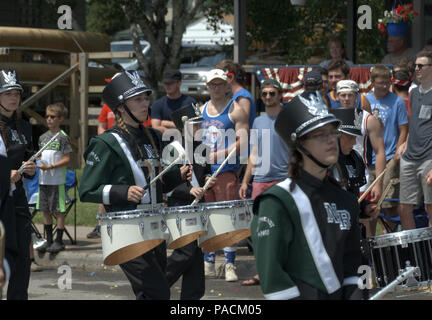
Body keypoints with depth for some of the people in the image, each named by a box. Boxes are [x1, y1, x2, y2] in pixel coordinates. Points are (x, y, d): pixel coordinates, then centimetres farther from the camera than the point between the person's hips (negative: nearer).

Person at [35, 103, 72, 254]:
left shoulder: (62, 137, -6)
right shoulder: (43, 137, 14)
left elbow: (67, 159, -10)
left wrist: (50, 166, -18)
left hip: (57, 180, -7)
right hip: (43, 179, 7)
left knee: (59, 211, -1)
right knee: (46, 211, 10)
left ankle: (59, 241, 5)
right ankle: (48, 240, 19)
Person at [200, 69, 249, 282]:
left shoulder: (235, 110, -1)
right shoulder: (201, 111, 16)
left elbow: (243, 143, -9)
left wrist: (218, 155, -16)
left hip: (226, 171, -5)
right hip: (203, 171, 5)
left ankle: (229, 265, -6)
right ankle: (208, 264, 14)